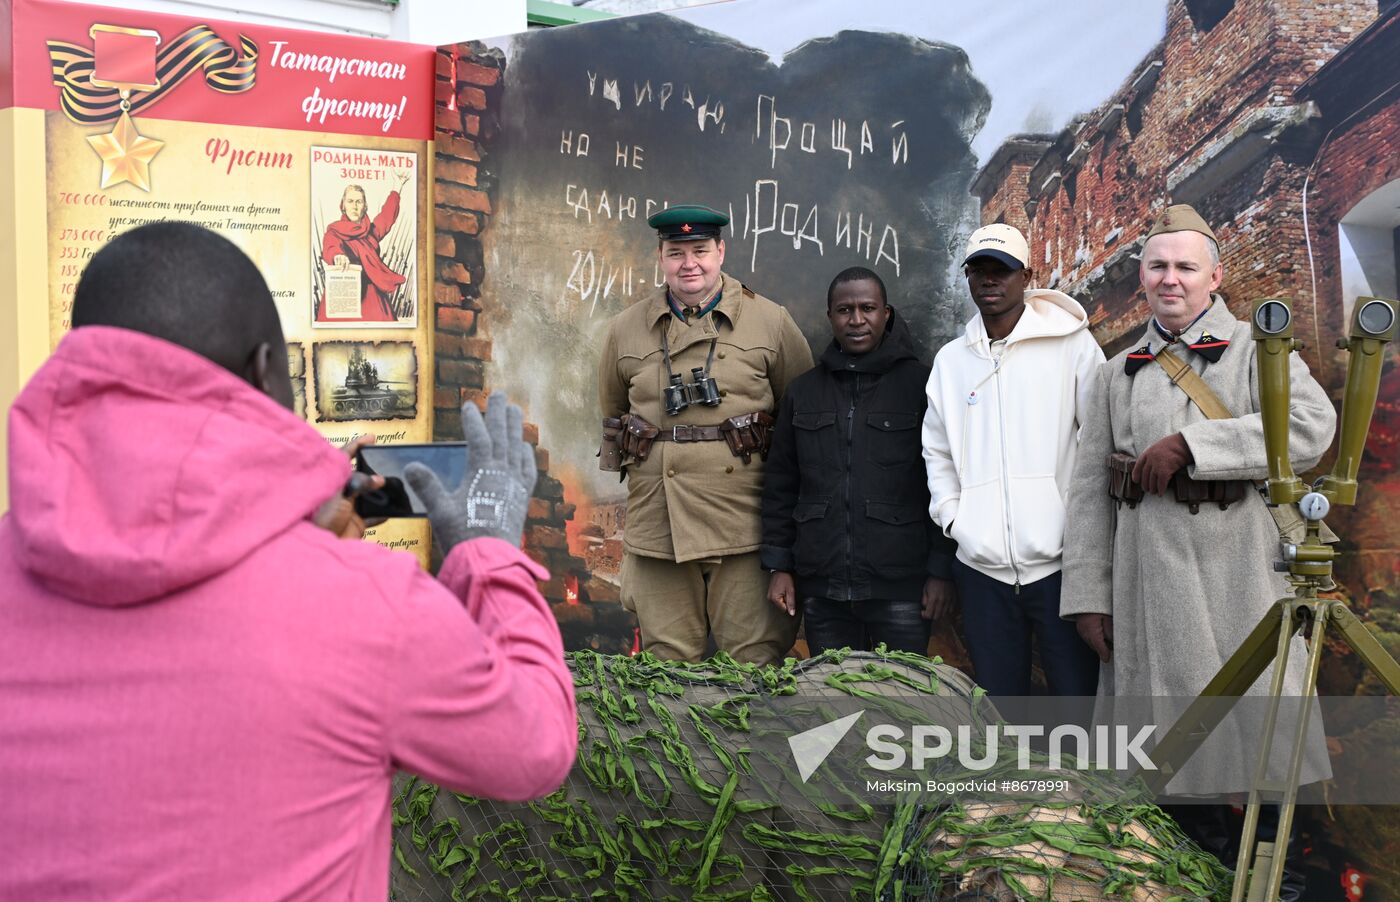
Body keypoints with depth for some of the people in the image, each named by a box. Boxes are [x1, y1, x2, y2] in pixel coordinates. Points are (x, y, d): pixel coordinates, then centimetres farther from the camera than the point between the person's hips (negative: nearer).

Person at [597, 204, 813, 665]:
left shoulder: (770, 322, 3)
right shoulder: (626, 329, 10)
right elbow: (612, 413, 23)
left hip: (742, 519, -2)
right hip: (656, 520, 2)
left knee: (756, 662, 3)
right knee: (667, 667, 9)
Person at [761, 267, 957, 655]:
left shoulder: (920, 384, 0)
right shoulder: (803, 391, 11)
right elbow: (780, 483, 13)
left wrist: (942, 569, -5)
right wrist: (779, 565, 8)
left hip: (900, 587, -3)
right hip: (821, 588, 3)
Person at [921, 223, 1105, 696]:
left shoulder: (1072, 344, 0)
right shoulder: (950, 359, 13)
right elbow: (937, 450, 20)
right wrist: (952, 516, 8)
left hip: (1060, 559, -3)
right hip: (981, 565, 4)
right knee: (998, 706, 11)